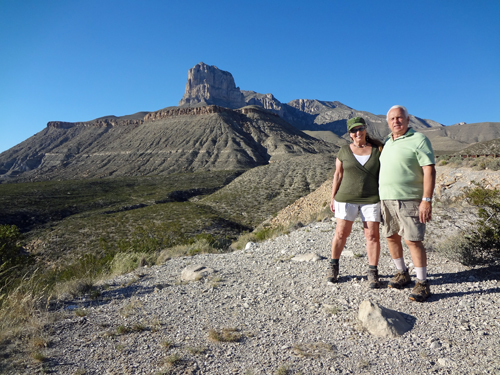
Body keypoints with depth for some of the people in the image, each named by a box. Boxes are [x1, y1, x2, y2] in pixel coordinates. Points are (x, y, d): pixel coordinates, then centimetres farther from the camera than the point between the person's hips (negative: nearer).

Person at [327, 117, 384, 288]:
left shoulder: (377, 149, 3)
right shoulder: (344, 151, 3)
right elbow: (338, 175, 5)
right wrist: (333, 198, 3)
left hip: (371, 199, 0)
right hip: (346, 198, 0)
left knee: (372, 235, 2)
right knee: (341, 233, 5)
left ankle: (373, 271, 15)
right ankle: (333, 265, 23)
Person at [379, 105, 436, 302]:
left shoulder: (419, 140, -7)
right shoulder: (388, 142, 13)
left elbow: (429, 171, -14)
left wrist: (427, 200, -21)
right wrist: (381, 197, 16)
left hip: (409, 200, -7)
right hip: (386, 199, 7)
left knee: (413, 240, -6)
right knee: (391, 237, 11)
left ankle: (423, 284, 6)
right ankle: (402, 273, 28)